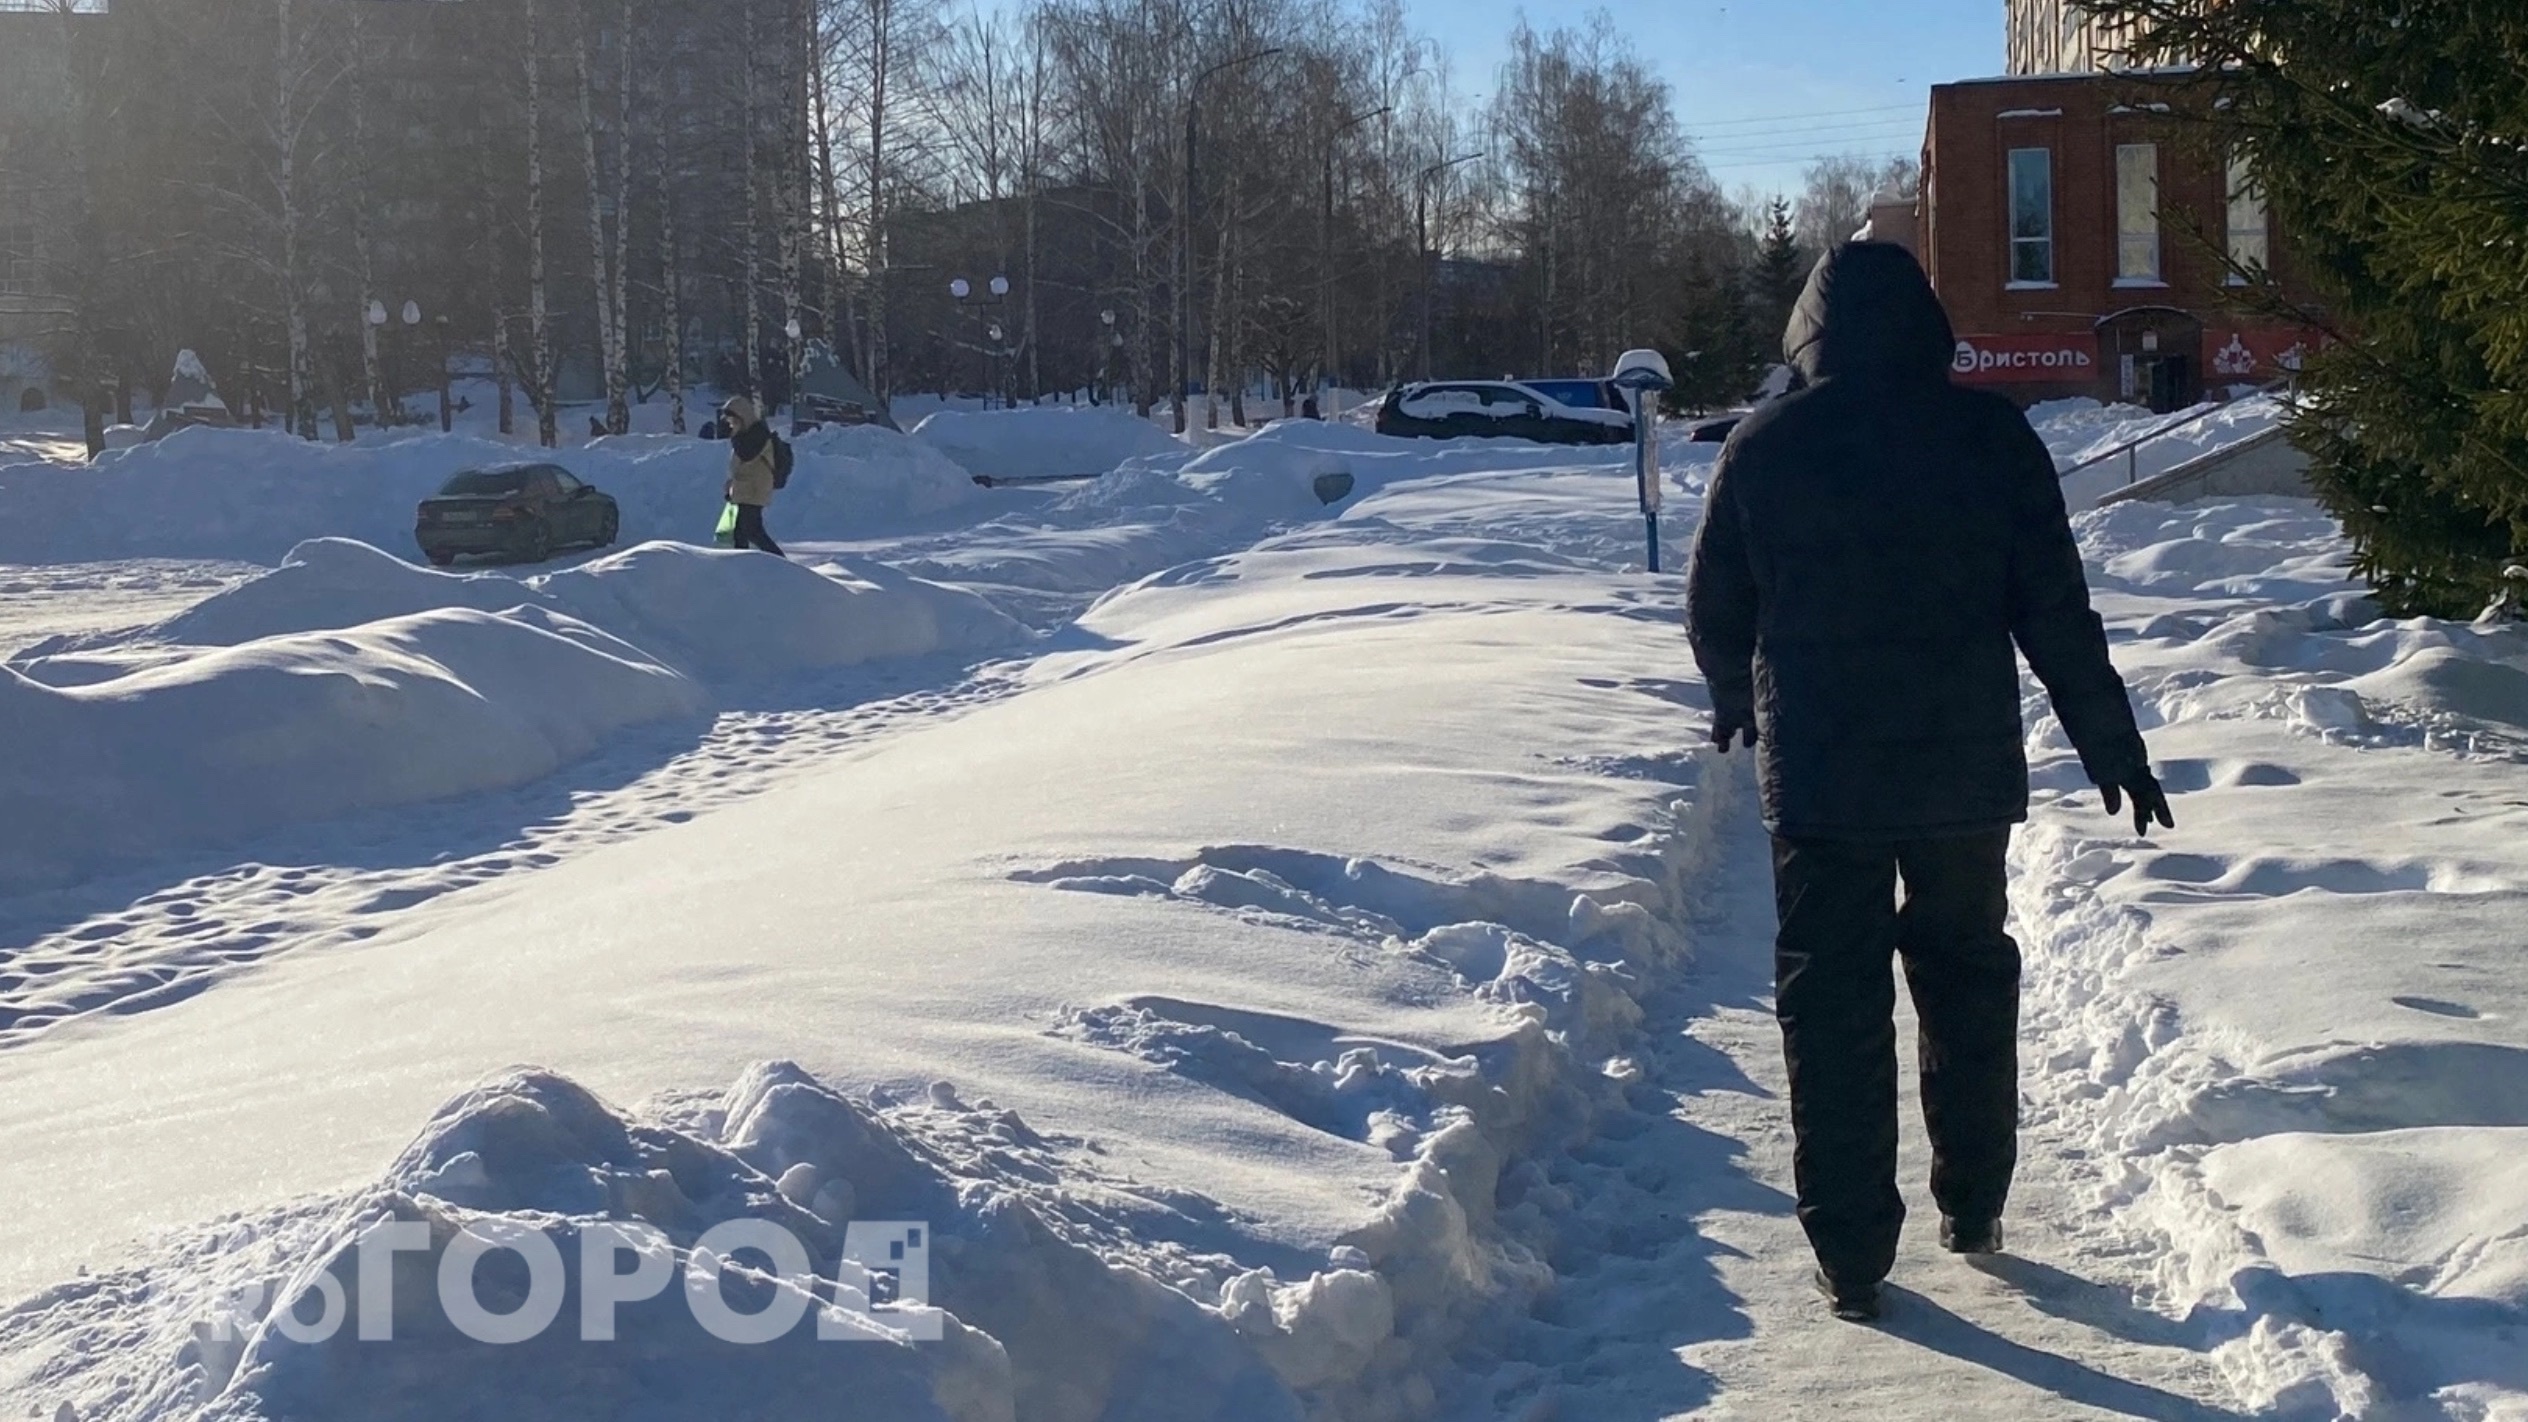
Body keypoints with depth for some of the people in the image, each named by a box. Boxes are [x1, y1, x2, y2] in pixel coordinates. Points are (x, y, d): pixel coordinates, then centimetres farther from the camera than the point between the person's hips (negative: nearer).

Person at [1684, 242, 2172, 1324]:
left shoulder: (1763, 447, -3)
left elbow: (1714, 613, 6)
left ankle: (1851, 1255, 5)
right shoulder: (1991, 436, -3)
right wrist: (2115, 750, 4)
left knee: (1832, 1006, 5)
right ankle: (1973, 1207, 30)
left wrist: (1740, 704, 26)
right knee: (1968, 982, 19)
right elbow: (2057, 613, -4)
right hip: (1967, 767, 1)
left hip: (1818, 776, -1)